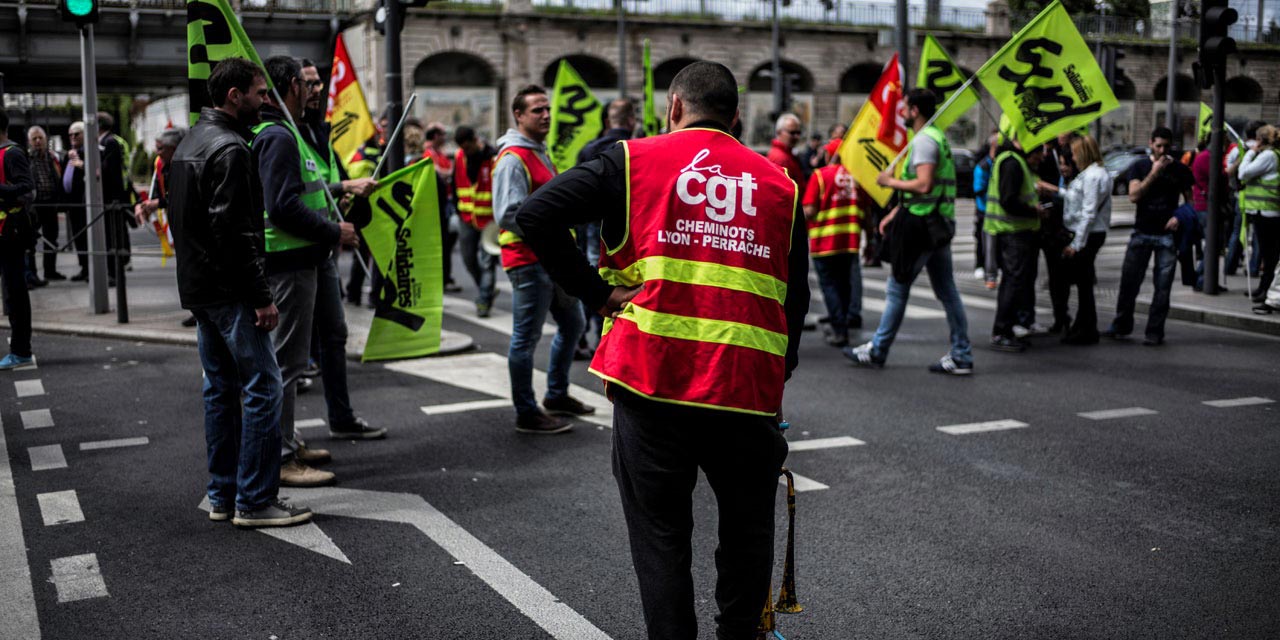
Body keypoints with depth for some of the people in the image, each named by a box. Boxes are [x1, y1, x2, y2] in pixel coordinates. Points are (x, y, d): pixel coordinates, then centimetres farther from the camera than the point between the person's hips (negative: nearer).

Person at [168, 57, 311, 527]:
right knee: (262, 387, -6)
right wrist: (261, 297, -20)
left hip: (198, 288, 11)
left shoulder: (190, 142, 16)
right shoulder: (229, 148, -16)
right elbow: (235, 231, -22)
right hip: (230, 290, -11)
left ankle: (222, 496, 20)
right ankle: (256, 501, -3)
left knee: (220, 388, 14)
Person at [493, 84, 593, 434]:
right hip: (529, 261, -10)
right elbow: (509, 214, -24)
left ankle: (557, 395, 33)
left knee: (572, 324, 19)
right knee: (527, 337, -2)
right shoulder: (513, 158, -15)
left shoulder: (539, 152, 17)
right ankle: (527, 413, 7)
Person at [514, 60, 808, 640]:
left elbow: (536, 214, -7)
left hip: (653, 376, -2)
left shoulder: (635, 160, 4)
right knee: (747, 530, 20)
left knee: (661, 535, 9)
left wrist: (597, 293, -3)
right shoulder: (778, 184, 11)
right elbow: (796, 299, 12)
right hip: (748, 385, 3)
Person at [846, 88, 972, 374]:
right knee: (946, 290, 9)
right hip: (939, 224, 10)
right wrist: (895, 214, 21)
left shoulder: (924, 140, -14)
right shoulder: (938, 137, 18)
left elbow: (923, 185, -26)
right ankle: (961, 356, 11)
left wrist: (890, 181, -11)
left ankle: (877, 351, 11)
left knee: (897, 288, 1)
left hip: (920, 225, -10)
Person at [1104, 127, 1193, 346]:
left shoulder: (1180, 170, 6)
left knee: (1163, 286, -1)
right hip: (1142, 233, 0)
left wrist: (1179, 216, -8)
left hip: (1167, 235, 0)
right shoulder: (1139, 167, 5)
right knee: (1129, 281, 3)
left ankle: (1155, 332, 5)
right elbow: (1134, 196, -9)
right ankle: (1121, 325, 18)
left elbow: (1190, 200, 11)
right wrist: (1154, 173, -14)